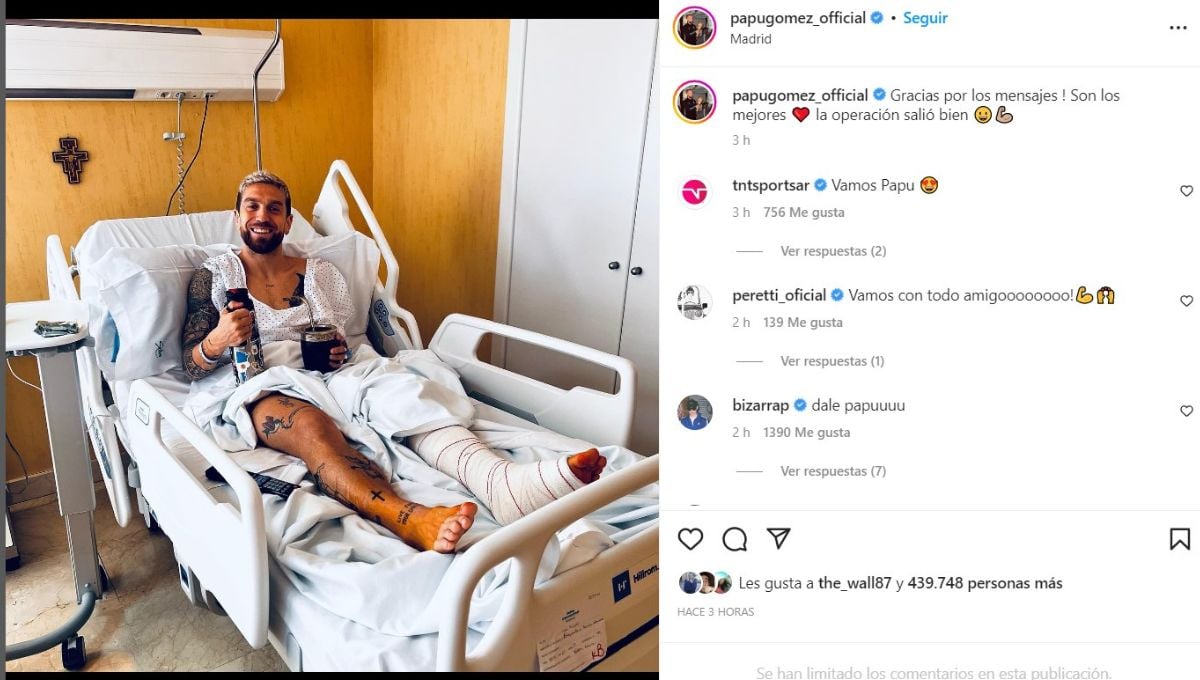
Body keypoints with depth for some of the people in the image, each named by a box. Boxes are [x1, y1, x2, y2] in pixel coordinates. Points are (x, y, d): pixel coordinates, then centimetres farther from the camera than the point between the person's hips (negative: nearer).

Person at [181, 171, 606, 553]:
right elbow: (190, 366, 3)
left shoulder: (319, 272, 19)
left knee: (405, 392, -29)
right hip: (259, 391, -3)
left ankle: (501, 481, -58)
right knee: (310, 424, -40)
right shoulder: (215, 275, 11)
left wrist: (341, 353, -7)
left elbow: (355, 341, 18)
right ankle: (408, 519, -69)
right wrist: (218, 339, -20)